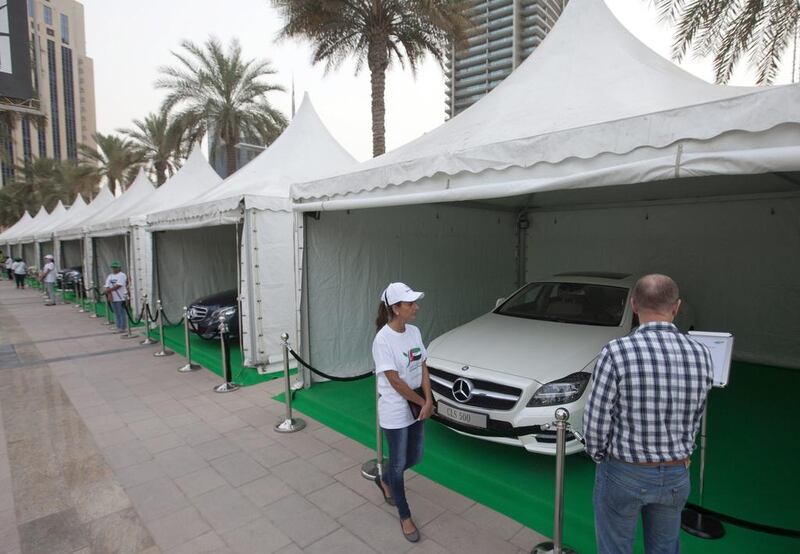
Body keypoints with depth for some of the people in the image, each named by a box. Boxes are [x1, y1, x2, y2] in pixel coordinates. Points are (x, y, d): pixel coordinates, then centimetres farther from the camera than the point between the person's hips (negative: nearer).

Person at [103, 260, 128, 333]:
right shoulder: (109, 276, 15)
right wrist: (109, 294, -10)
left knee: (122, 313, -4)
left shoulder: (122, 275, -5)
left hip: (121, 298, -7)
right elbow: (107, 286, 6)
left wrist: (109, 290, -17)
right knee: (117, 314, 11)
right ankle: (118, 328, 17)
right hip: (112, 298, 7)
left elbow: (118, 286, -15)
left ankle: (122, 328, -1)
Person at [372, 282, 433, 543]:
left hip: (415, 406, 7)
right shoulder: (383, 339, -24)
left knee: (414, 457, 20)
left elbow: (423, 368, 2)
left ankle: (385, 481, 48)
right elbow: (395, 381, -22)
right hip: (395, 410, -7)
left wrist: (427, 401, -9)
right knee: (399, 463, 9)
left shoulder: (414, 332, -2)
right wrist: (423, 402, -12)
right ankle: (405, 516, 30)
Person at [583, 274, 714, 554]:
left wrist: (600, 457, 2)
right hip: (676, 476, 4)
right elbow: (693, 421, 4)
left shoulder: (617, 352, -25)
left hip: (623, 474, -4)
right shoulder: (701, 354, -9)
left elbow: (596, 422, -17)